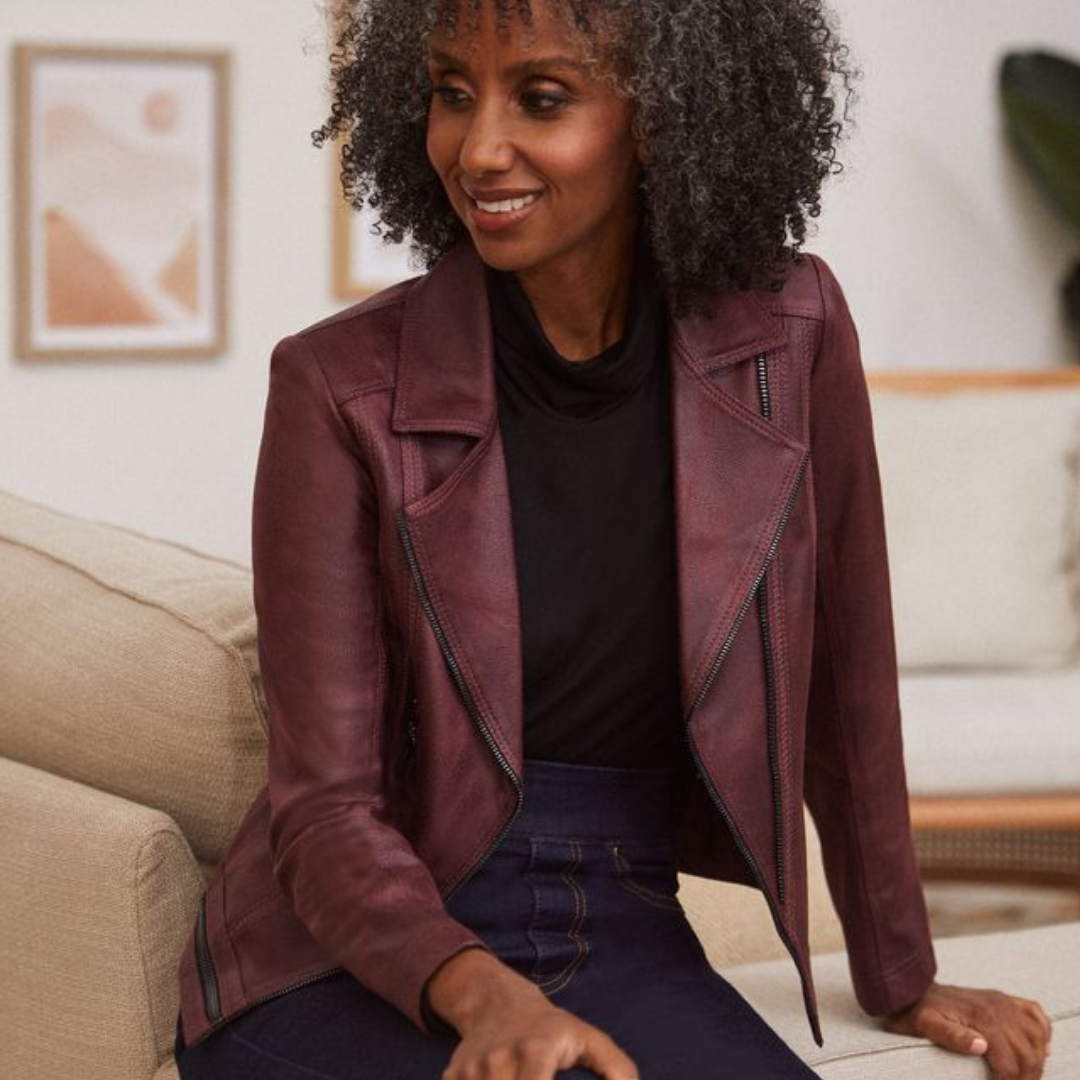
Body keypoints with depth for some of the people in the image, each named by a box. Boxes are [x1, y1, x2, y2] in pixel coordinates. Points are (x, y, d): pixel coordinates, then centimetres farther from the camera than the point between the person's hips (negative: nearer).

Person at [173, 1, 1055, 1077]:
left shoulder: (788, 334, -4)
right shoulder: (343, 388, -10)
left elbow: (845, 679, 8)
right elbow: (325, 806, -10)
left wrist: (900, 978, 15)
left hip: (621, 939, 4)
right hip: (352, 960, -3)